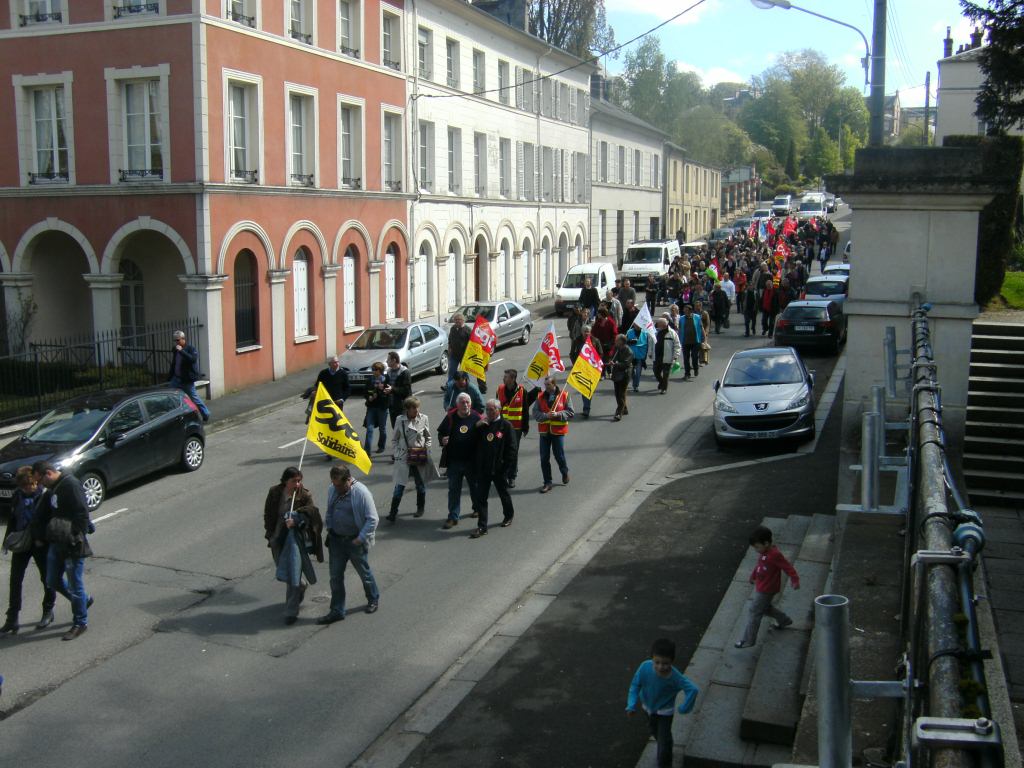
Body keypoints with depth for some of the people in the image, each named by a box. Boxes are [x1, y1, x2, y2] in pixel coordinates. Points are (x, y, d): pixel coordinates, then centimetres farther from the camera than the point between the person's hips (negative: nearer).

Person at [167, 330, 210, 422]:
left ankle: (206, 414, 15)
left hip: (187, 380, -7)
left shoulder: (191, 349, -13)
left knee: (194, 398, 1)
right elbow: (173, 364, 17)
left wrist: (181, 351, -33)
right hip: (176, 378, 7)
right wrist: (169, 377, 17)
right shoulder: (175, 350, 8)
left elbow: (193, 359, -33)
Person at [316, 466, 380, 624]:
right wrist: (328, 528, 6)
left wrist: (360, 538, -20)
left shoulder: (361, 492, -21)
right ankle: (337, 611, 18)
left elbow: (372, 519, -18)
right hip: (336, 540, 5)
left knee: (364, 573, 14)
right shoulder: (332, 490, -2)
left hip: (355, 541, -5)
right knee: (335, 576, 7)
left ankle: (373, 600, 39)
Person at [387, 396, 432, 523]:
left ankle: (421, 508, 34)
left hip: (420, 458, 1)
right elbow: (394, 439, 5)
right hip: (403, 458, -1)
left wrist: (426, 451, 1)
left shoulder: (423, 419, -3)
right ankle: (393, 512, 2)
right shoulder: (400, 420, -4)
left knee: (421, 484, 14)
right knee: (399, 486, -4)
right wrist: (396, 453, -2)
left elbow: (428, 437, 8)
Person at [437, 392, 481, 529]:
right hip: (454, 460, 1)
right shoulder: (450, 417, -2)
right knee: (454, 489, 3)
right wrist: (443, 440, -13)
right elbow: (441, 432, 9)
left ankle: (478, 508, 41)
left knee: (475, 486, 17)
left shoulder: (476, 417, -5)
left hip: (472, 460, 0)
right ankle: (453, 517, 9)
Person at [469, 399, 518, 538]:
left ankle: (508, 516, 40)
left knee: (503, 494, 17)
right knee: (481, 497, 1)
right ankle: (482, 527, 5)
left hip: (499, 469, -3)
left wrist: (506, 466, -12)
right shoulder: (482, 425, 7)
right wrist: (477, 427, -7)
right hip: (483, 469, 4)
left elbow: (512, 448, -8)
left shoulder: (506, 426, -7)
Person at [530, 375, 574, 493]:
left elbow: (570, 412, -3)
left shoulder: (564, 395, -4)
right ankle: (547, 482, 12)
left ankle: (565, 473, 37)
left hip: (558, 431, -2)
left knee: (559, 455, 6)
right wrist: (546, 415, -18)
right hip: (544, 431, 2)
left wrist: (558, 414, -18)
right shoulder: (540, 397, 2)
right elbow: (534, 412, -2)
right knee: (544, 457, 3)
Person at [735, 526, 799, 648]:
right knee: (765, 607, 28)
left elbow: (788, 567, -27)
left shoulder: (775, 555, -27)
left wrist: (795, 580, -38)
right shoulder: (764, 552, 1)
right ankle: (784, 620, 47)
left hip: (766, 590, -9)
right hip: (760, 586, 9)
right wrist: (753, 575, 30)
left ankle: (748, 640, 5)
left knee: (754, 613, -3)